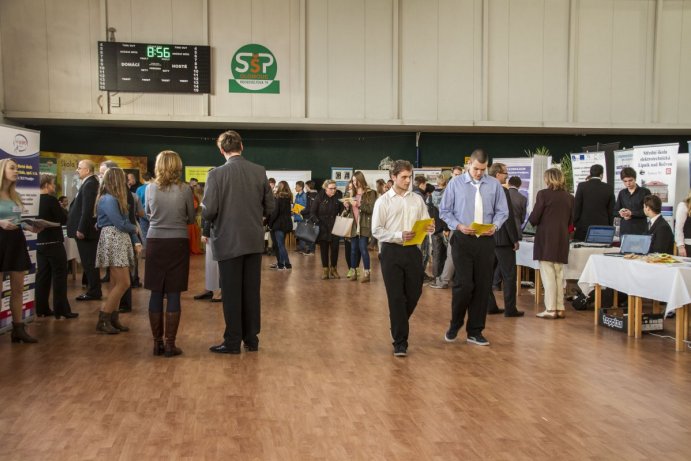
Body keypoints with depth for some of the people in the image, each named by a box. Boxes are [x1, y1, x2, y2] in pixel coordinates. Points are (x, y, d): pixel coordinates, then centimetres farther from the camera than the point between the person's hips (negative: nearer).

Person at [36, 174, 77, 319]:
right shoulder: (51, 200, -15)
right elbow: (64, 219, -13)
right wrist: (63, 209, 6)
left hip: (39, 242, 7)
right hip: (53, 243, -7)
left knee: (42, 276, 11)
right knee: (59, 276, 0)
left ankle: (41, 309, 13)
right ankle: (61, 309, 1)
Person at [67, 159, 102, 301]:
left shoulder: (89, 184, -16)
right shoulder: (90, 183, 15)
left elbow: (87, 209, -23)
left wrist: (81, 229, -22)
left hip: (85, 230, -10)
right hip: (87, 229, 10)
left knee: (89, 263, -3)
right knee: (90, 262, 14)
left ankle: (94, 292, 3)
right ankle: (93, 290, 20)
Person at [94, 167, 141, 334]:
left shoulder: (115, 199, 16)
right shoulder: (108, 199, -13)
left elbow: (126, 221, 10)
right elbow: (121, 224, -17)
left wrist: (136, 241, -1)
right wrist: (135, 228, 3)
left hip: (120, 241, 10)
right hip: (113, 241, -10)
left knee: (116, 284, 10)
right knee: (124, 283, -11)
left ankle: (113, 319, 13)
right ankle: (102, 320, -6)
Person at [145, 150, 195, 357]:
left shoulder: (150, 188, -1)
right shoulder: (185, 189, -6)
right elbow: (191, 218, 5)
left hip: (155, 243, 2)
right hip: (177, 243, -2)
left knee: (156, 293, 8)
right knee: (173, 295, 2)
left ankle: (157, 342, 13)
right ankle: (170, 344, 5)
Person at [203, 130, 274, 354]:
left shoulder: (217, 174, -12)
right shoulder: (260, 172, -1)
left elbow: (208, 211, -14)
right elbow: (269, 208, 3)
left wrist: (218, 217, 9)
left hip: (229, 241, -3)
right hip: (254, 240, 4)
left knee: (231, 293, 5)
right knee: (252, 291, 12)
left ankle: (233, 342, 11)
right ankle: (251, 339, 20)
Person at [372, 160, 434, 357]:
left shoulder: (417, 200, 10)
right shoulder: (383, 201, -1)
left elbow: (425, 223, 10)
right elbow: (377, 230, -6)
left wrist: (429, 228, -14)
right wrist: (399, 235, -20)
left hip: (413, 250, 4)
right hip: (392, 251, -3)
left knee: (414, 293, 10)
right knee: (396, 297, -1)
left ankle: (398, 324, 39)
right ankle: (400, 342, 6)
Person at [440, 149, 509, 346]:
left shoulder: (494, 185, 4)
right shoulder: (455, 184, 1)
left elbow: (502, 211, 9)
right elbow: (444, 211, 3)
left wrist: (495, 226, -10)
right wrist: (459, 226, -12)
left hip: (485, 240, 2)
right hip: (462, 240, -2)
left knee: (483, 286, 5)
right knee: (463, 284, -8)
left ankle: (475, 331, 18)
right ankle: (454, 325, 17)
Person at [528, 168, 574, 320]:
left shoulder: (543, 194, -9)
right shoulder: (569, 197, 7)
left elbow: (533, 219, -9)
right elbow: (570, 221, 13)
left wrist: (531, 219, 13)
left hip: (546, 239, -5)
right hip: (562, 239, 5)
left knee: (548, 275, -2)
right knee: (559, 275, 12)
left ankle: (550, 310, -2)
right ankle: (560, 308, 13)